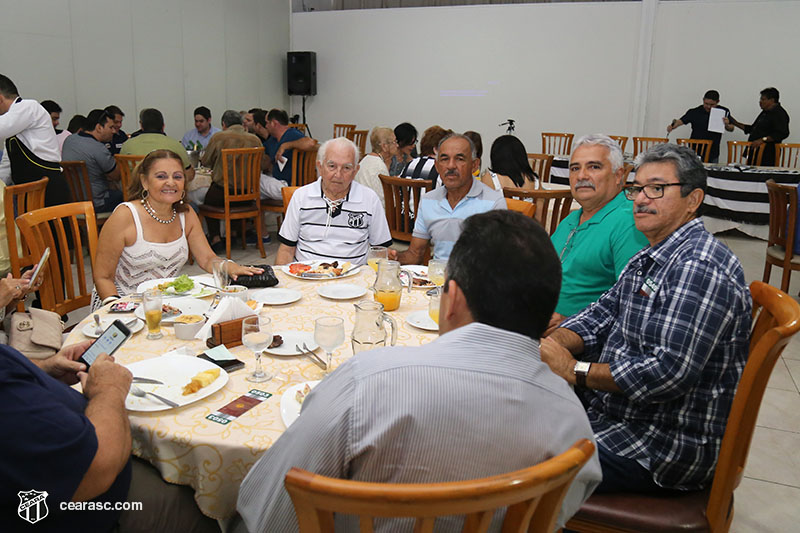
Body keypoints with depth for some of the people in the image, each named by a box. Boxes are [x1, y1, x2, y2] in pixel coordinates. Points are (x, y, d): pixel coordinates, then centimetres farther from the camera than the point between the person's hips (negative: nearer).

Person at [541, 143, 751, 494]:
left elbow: (670, 372, -30)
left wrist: (574, 370, -23)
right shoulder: (652, 258, 11)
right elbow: (602, 314, 10)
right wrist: (550, 344, -10)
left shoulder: (698, 268, -23)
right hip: (615, 410, 10)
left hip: (665, 448, -10)